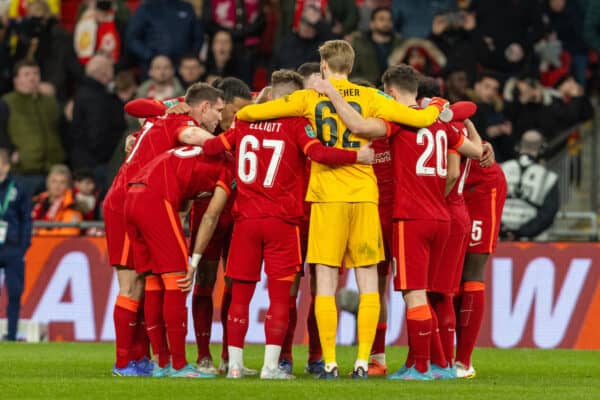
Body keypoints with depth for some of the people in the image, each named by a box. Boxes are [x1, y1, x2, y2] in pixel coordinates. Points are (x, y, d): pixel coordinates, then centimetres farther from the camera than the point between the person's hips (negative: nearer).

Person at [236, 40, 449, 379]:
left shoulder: (310, 98, 4)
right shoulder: (369, 97, 4)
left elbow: (251, 112, 2)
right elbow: (419, 118, -1)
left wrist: (240, 115, 26)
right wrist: (437, 107, 21)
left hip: (327, 197, -1)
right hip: (364, 196, 1)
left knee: (326, 284, 2)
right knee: (368, 284, 6)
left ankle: (330, 363, -4)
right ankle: (363, 361, -1)